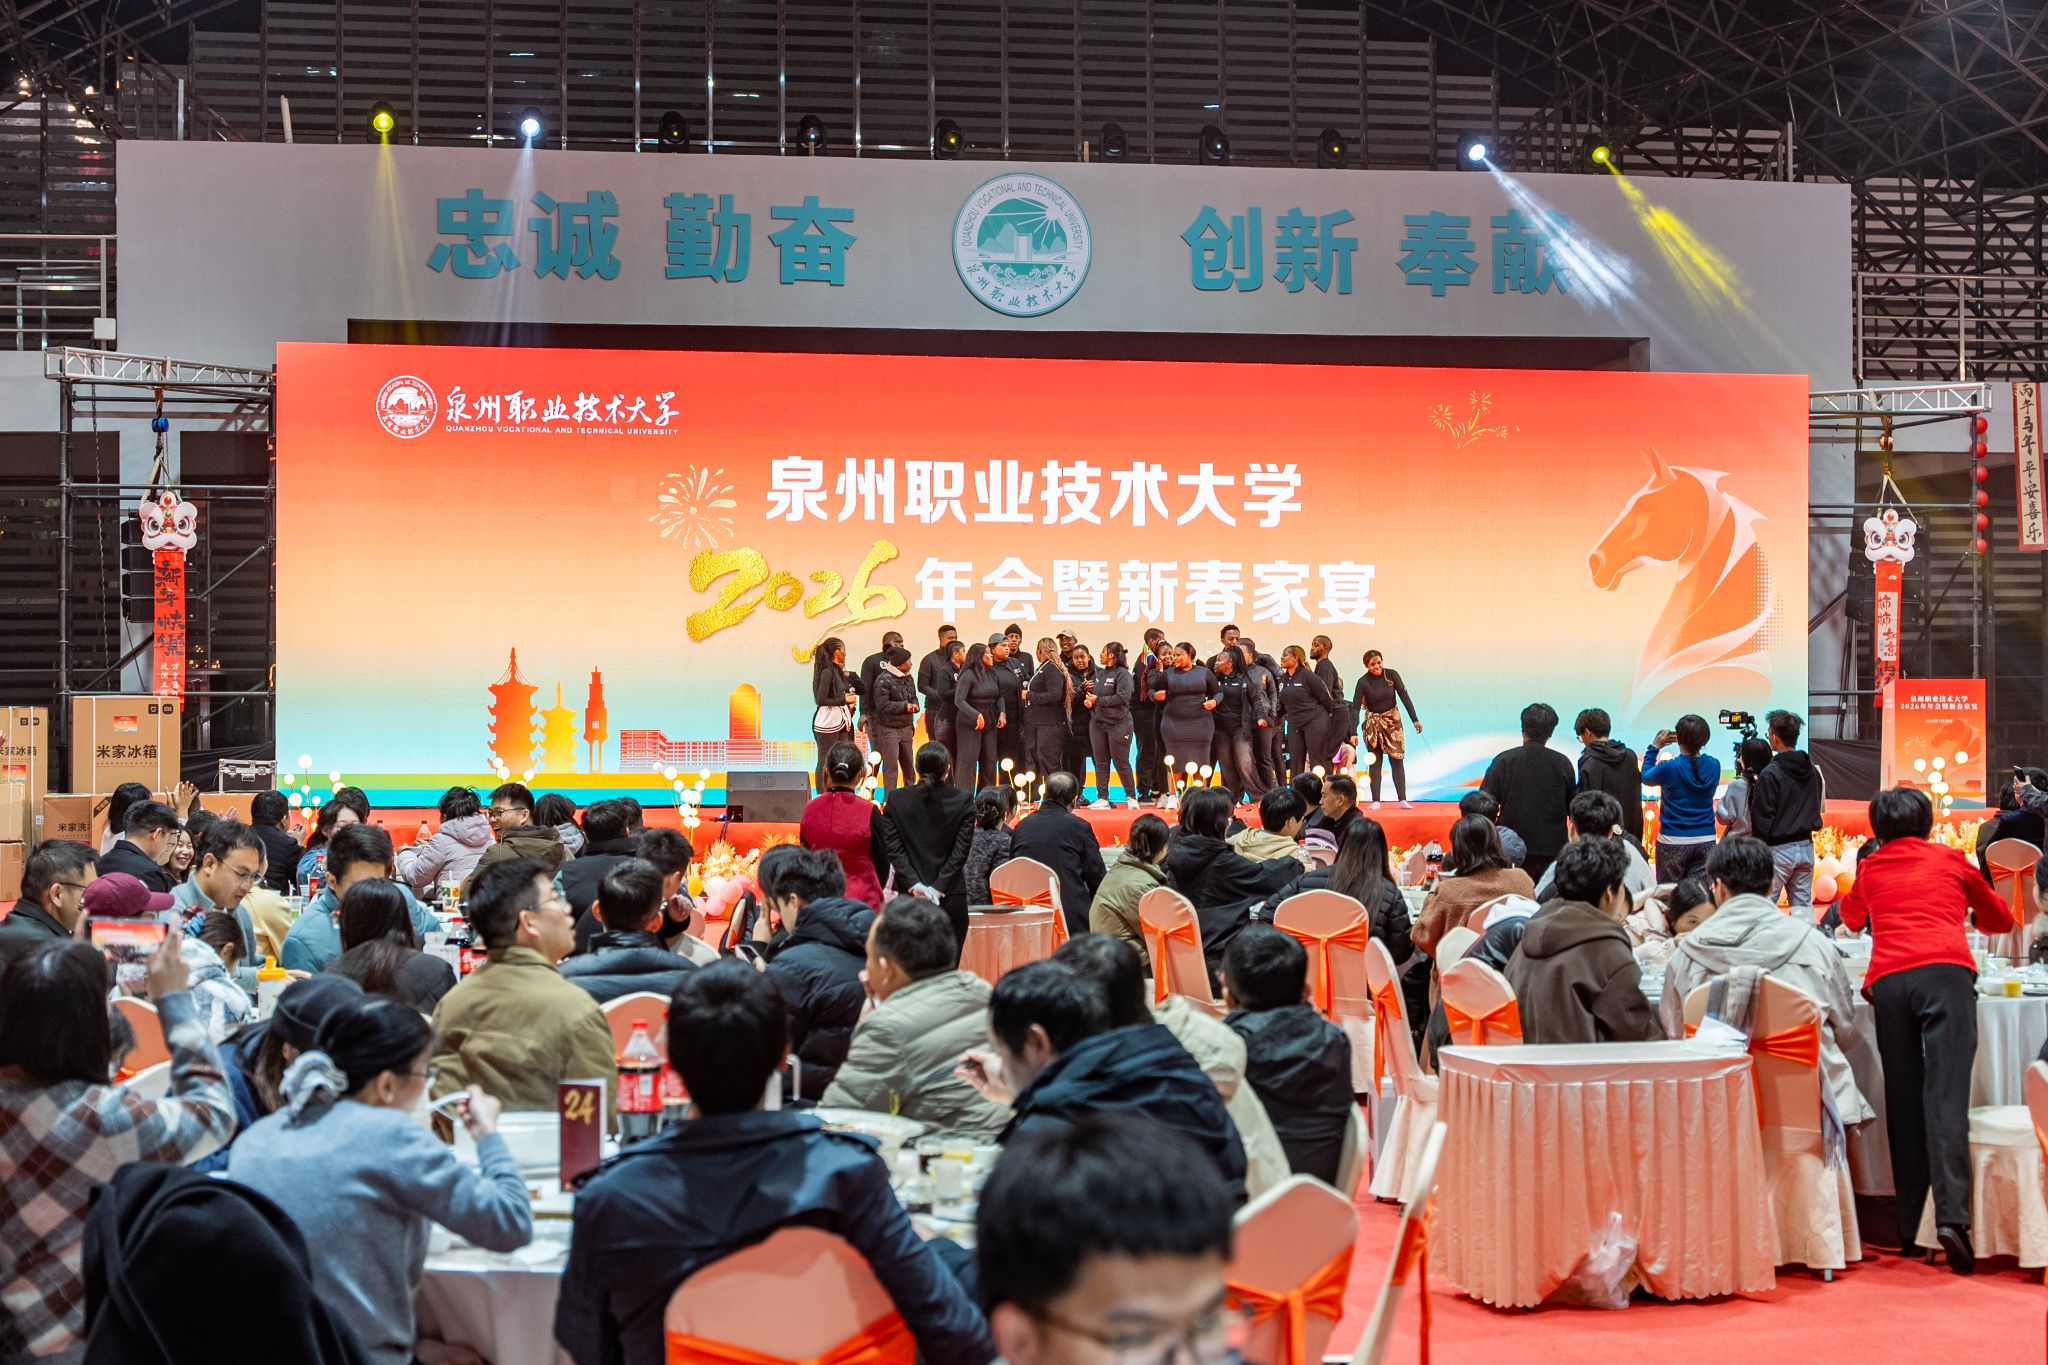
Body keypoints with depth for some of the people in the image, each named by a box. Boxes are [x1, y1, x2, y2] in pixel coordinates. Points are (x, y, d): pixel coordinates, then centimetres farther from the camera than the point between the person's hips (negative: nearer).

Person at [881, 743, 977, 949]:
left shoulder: (895, 800, 1)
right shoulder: (963, 801, -3)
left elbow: (893, 849, -3)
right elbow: (960, 852, -6)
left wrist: (914, 884, -7)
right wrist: (939, 888, -7)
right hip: (951, 899, -1)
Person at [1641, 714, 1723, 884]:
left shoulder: (1668, 768, -16)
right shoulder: (1713, 766, -6)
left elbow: (1646, 777, 4)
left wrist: (1654, 747, 10)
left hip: (1673, 841, -3)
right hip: (1706, 840, 3)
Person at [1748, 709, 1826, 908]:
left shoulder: (1770, 774, -14)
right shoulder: (1813, 771, 9)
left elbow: (1762, 818, -14)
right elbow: (1817, 807, 17)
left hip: (1779, 849, -7)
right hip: (1806, 846, 7)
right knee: (1802, 906, 10)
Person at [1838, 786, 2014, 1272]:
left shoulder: (1869, 868, 24)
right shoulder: (1951, 860, 21)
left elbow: (1851, 918, 46)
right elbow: (2000, 919, 37)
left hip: (1888, 980, 2)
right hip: (1946, 971, -2)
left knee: (1903, 1100, 6)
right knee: (1947, 1098, -12)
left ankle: (1909, 1227, 4)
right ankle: (1951, 1216, -28)